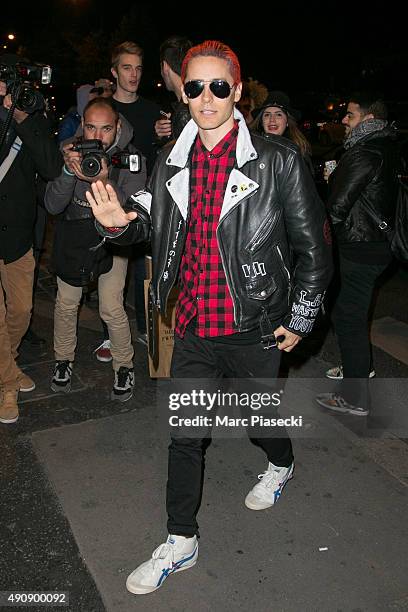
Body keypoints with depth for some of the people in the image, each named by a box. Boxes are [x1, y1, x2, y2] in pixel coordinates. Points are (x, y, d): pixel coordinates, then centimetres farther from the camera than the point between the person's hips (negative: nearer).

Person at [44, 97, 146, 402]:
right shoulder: (70, 152, -14)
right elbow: (53, 206, -18)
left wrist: (104, 182, -40)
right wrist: (69, 172, -35)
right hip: (72, 238, 3)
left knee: (112, 309, -9)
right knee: (66, 303, 11)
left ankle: (124, 366, 16)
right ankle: (64, 359, 36)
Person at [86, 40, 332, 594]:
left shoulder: (278, 161, -12)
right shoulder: (171, 163, 1)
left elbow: (314, 247, -6)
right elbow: (153, 225, 13)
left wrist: (299, 319, -4)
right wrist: (119, 223, -9)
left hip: (254, 330, -3)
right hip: (193, 327, 4)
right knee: (183, 434, 11)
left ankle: (281, 465, 56)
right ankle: (181, 543, 31)